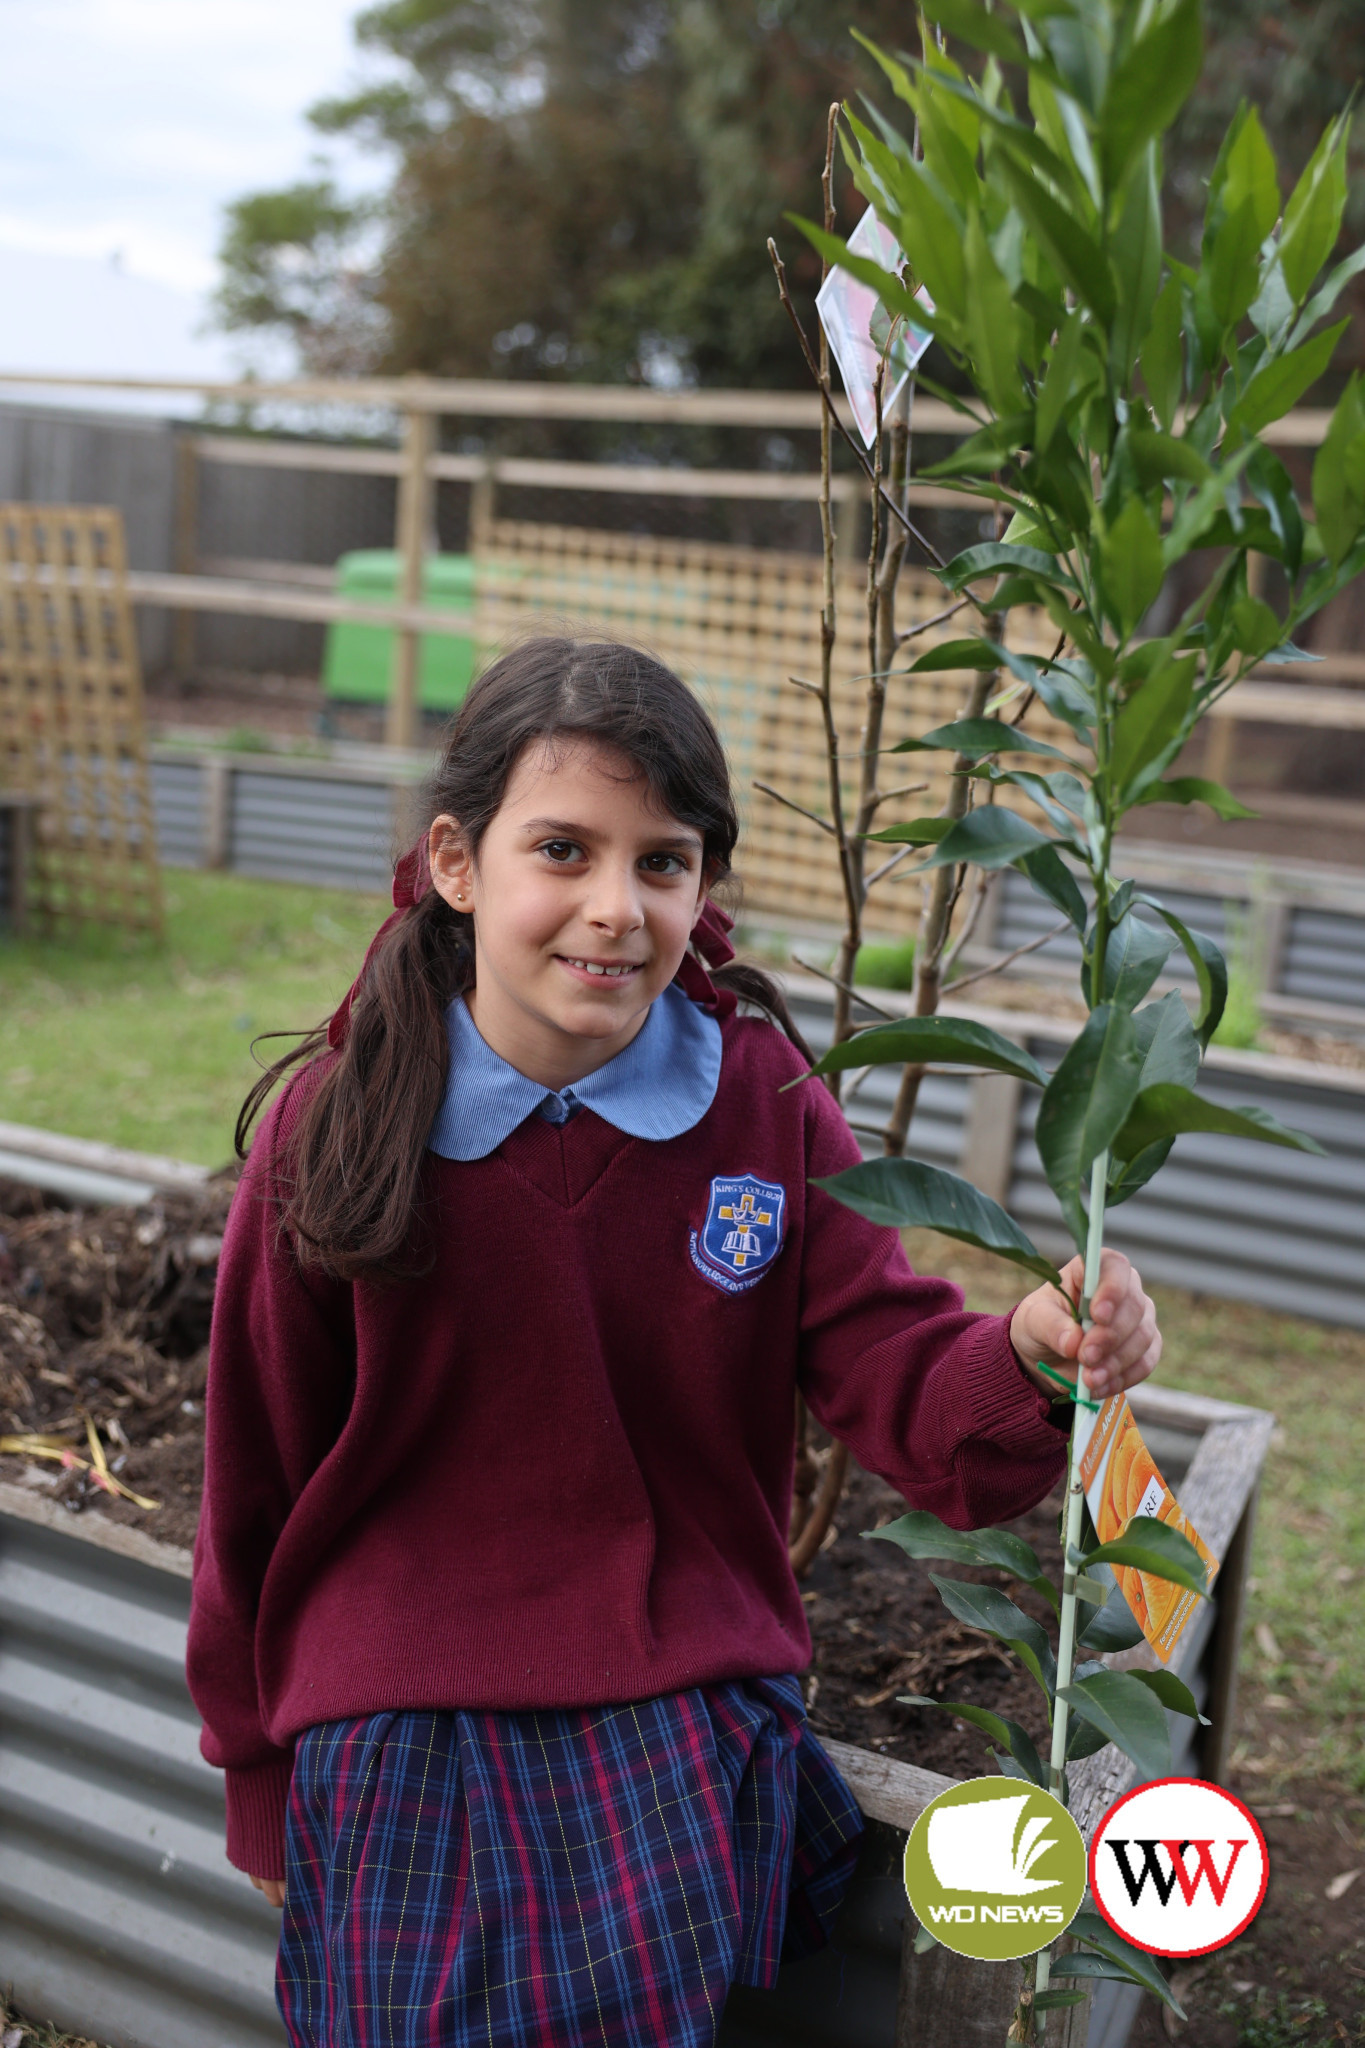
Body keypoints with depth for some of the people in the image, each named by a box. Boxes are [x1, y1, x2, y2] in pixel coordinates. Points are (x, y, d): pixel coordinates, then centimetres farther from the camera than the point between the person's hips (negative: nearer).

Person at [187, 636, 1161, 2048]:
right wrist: (257, 1779, 10)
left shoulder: (763, 1102, -7)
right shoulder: (337, 1123, -10)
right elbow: (258, 1478, 1)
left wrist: (1025, 1355, -32)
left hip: (687, 1727, 1)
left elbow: (894, 1377, -7)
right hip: (403, 1736, 0)